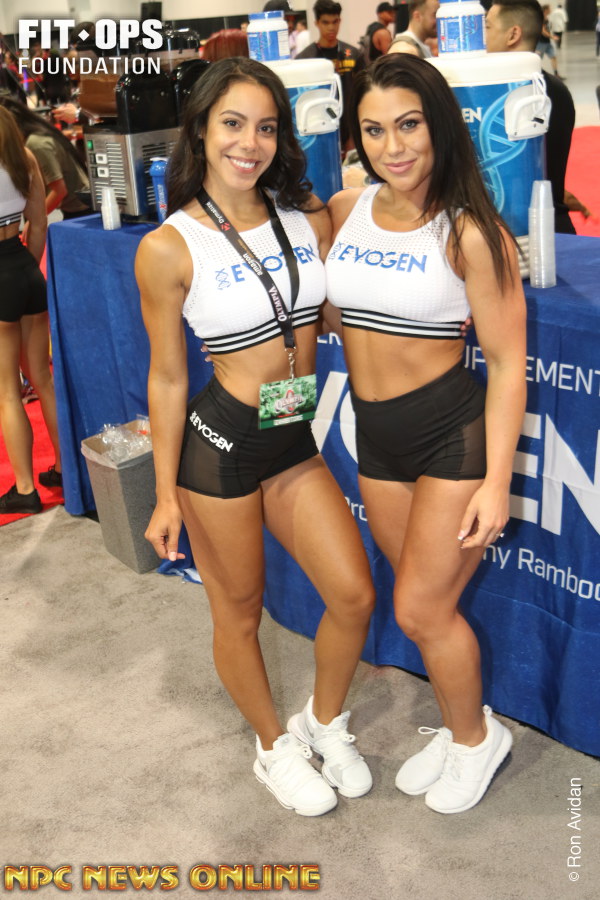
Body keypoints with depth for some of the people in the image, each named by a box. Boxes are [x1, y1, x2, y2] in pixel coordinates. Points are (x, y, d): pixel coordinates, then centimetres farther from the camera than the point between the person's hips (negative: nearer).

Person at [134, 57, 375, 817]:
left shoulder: (310, 219, 0)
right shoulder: (168, 248, -12)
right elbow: (167, 378, -7)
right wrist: (166, 495, -4)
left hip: (297, 440, 5)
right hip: (218, 441, -4)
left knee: (354, 595, 6)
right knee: (239, 614, 12)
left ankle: (324, 723, 36)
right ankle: (274, 748, 39)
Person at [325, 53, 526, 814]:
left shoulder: (470, 233, -16)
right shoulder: (342, 212, -1)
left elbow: (507, 363, -14)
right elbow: (319, 307, 16)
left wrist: (496, 482, -17)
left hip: (455, 434, -5)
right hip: (375, 435, 6)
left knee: (420, 610, 2)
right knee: (427, 603, 19)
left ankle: (476, 737, 31)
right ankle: (458, 730, 42)